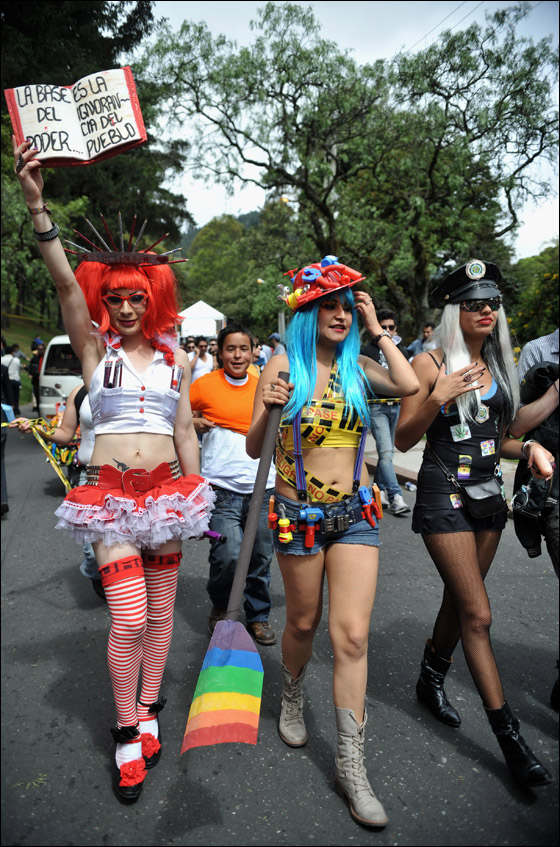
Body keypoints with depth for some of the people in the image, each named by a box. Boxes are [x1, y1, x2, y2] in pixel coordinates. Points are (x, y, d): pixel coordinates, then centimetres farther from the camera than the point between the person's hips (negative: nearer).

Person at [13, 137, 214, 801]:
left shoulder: (175, 357, 9)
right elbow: (65, 283, -15)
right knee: (129, 617, -7)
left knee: (160, 608, 11)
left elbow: (185, 433, 12)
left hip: (166, 489, 3)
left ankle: (148, 709, 32)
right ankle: (128, 730, 15)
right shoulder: (94, 348, 1)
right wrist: (37, 207, -27)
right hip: (110, 491, -3)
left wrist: (197, 498, 12)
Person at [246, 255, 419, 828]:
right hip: (299, 514, -2)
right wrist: (267, 407, -27)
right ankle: (292, 700, 48)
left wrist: (376, 329, -7)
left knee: (352, 636, -1)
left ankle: (351, 765, 13)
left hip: (355, 513, 2)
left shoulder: (356, 366, 3)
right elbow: (253, 449, -6)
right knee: (303, 624, 16)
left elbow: (410, 386, -15)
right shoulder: (284, 365, -7)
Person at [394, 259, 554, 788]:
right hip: (444, 494, -7)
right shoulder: (430, 364, -9)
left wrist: (527, 448, 0)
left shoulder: (496, 365, 10)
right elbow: (403, 439, -10)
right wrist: (437, 399, -23)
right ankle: (510, 737, 6)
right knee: (477, 614, -5)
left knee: (459, 601, 16)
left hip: (487, 492, 7)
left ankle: (430, 681, 37)